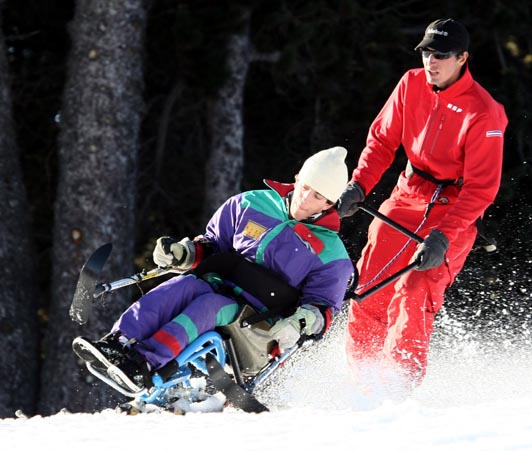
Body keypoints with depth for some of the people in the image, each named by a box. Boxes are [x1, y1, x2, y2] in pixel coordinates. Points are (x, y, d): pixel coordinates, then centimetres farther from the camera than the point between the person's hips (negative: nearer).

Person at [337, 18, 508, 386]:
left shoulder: (483, 113, -19)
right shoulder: (412, 85, -2)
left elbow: (481, 189, -20)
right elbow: (382, 139, 7)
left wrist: (443, 238, -29)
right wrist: (358, 186, -9)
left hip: (455, 210, -6)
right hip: (409, 194, 6)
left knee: (414, 295, -22)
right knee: (369, 293, 0)